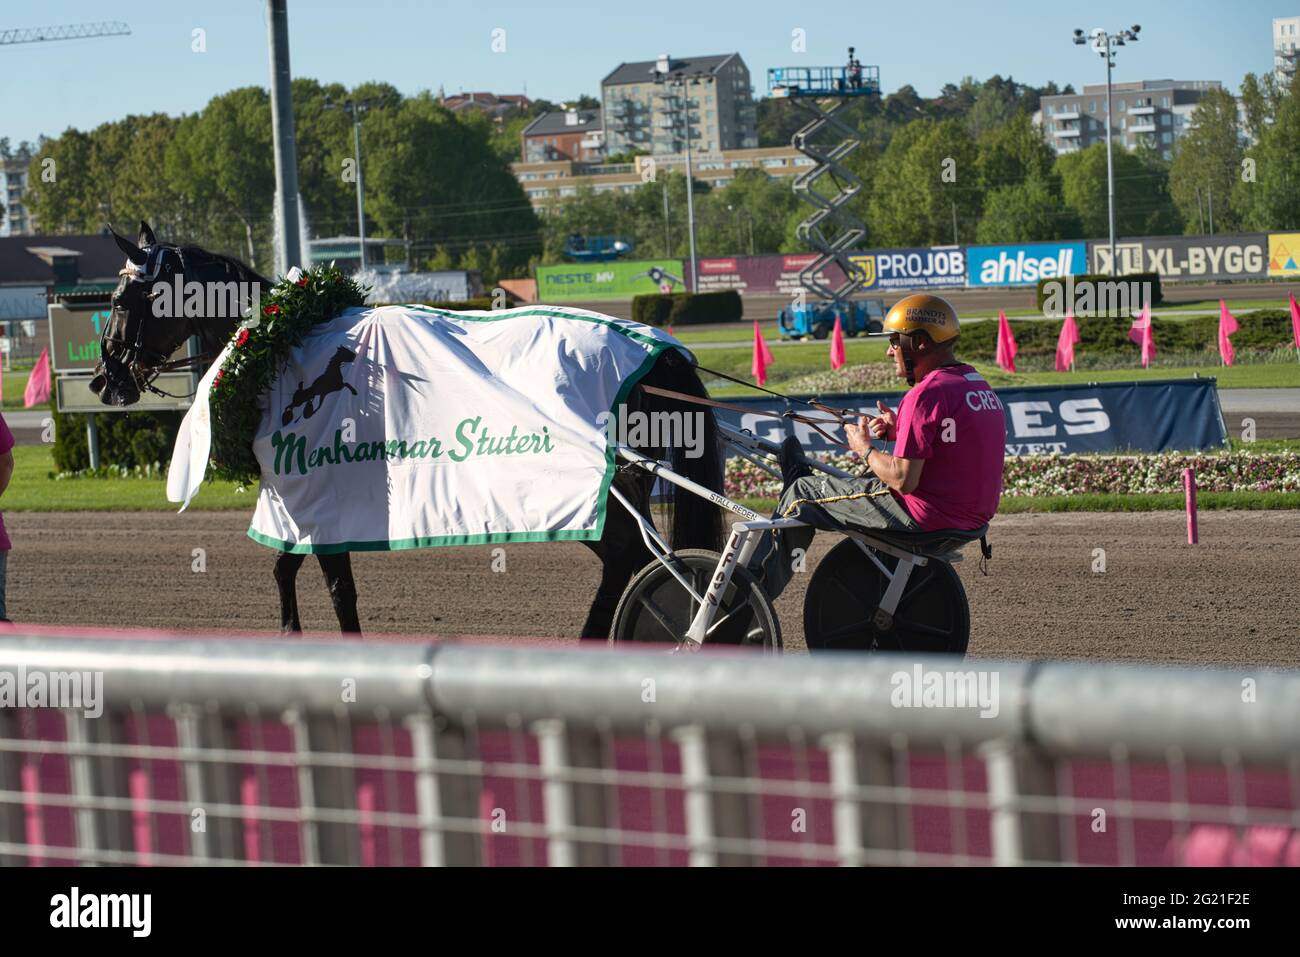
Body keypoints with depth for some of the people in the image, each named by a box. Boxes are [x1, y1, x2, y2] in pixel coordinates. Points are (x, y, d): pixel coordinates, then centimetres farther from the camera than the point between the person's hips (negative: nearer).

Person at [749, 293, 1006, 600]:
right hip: (975, 515, 9)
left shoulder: (925, 395, -20)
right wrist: (901, 432, 10)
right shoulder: (979, 385, 10)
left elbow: (903, 479, -22)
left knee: (802, 495, 8)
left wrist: (865, 449, -4)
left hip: (925, 517, -9)